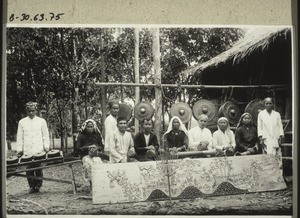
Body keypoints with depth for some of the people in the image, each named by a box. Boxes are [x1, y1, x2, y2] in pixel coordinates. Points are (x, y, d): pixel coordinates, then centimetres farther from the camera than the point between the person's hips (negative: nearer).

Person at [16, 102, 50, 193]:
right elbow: (19, 137, 12)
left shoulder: (41, 121, 9)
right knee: (29, 169, -1)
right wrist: (19, 149, 6)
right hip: (27, 152, 1)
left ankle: (38, 186, 7)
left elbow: (45, 135, 10)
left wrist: (46, 146, 0)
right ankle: (31, 186, 9)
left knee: (38, 168, -5)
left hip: (39, 151, -1)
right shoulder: (22, 122, 11)